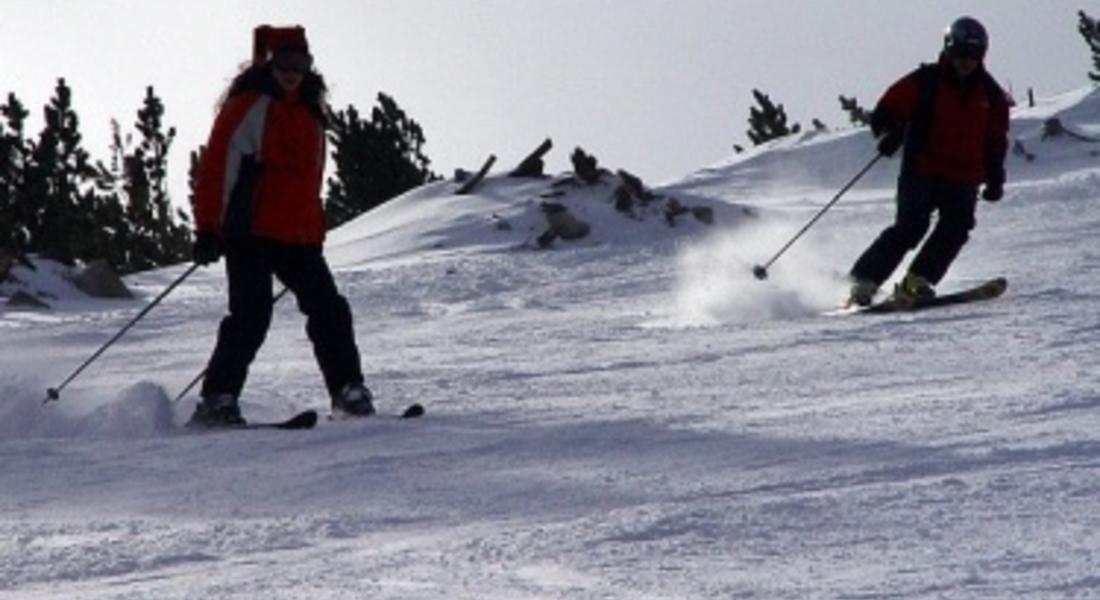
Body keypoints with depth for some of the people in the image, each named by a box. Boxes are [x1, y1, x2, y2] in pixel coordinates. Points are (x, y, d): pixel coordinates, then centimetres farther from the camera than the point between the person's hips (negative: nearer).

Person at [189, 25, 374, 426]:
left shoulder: (310, 114, 18)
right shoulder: (249, 105, -3)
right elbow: (216, 166, -7)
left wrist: (315, 233, 24)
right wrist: (207, 230, -12)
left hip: (299, 236, 7)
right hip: (250, 232, -7)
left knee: (328, 310, 1)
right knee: (251, 316, -14)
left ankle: (348, 390, 10)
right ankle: (217, 400, -11)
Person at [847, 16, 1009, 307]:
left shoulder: (990, 95, 11)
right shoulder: (924, 83, -1)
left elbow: (996, 142, 22)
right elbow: (885, 113, 0)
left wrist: (995, 179, 13)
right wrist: (890, 133, -21)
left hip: (963, 180, 4)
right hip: (921, 172, -4)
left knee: (957, 226, -20)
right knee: (911, 226, -19)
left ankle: (916, 282, -19)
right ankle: (863, 283, -16)